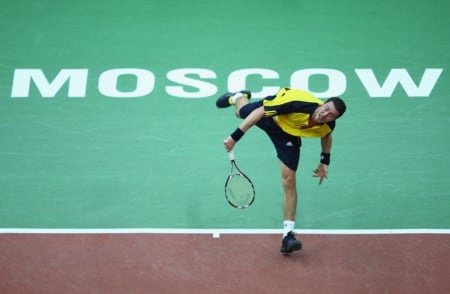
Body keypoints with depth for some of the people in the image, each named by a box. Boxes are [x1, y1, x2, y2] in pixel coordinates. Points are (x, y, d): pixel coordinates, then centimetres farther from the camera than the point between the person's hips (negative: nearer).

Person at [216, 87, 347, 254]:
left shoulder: (328, 125, -28)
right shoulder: (298, 104, -45)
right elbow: (259, 112, -37)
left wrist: (325, 161, 0)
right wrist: (235, 137, -39)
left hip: (288, 136, 2)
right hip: (271, 114, -1)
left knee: (289, 181, -10)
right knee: (242, 112, 32)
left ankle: (288, 234, -5)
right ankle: (238, 97, 70)